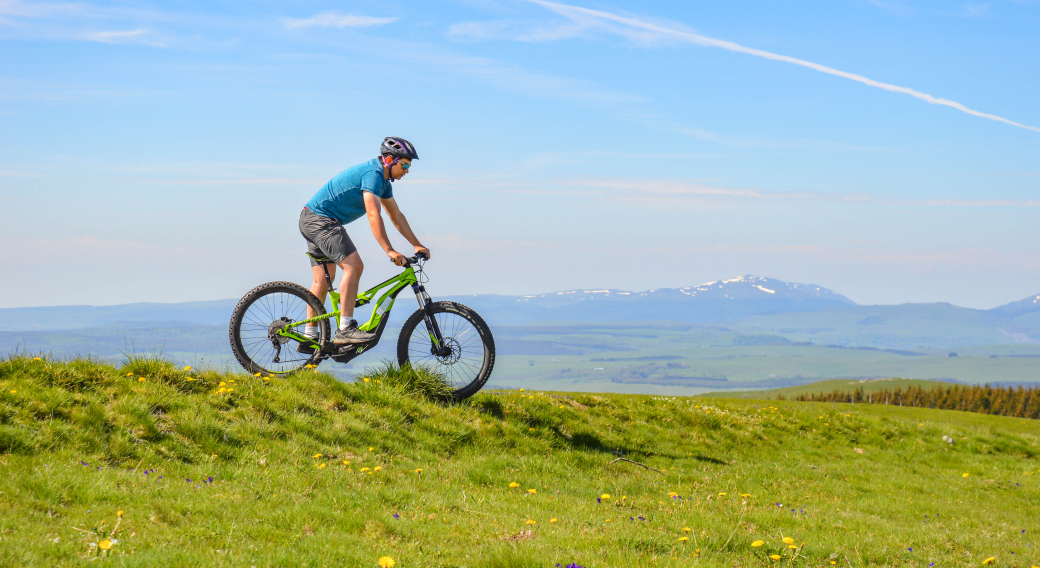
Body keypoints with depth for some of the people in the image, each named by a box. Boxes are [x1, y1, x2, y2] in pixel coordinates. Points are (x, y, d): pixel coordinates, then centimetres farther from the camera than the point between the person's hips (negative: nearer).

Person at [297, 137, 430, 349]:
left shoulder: (383, 180, 12)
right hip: (320, 220, -11)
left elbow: (396, 216, 18)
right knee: (353, 265, -20)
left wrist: (418, 245, 15)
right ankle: (345, 329, -24)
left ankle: (309, 338, 17)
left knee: (323, 279, 12)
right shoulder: (373, 174, -20)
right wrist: (389, 251, -31)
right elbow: (374, 215, -28)